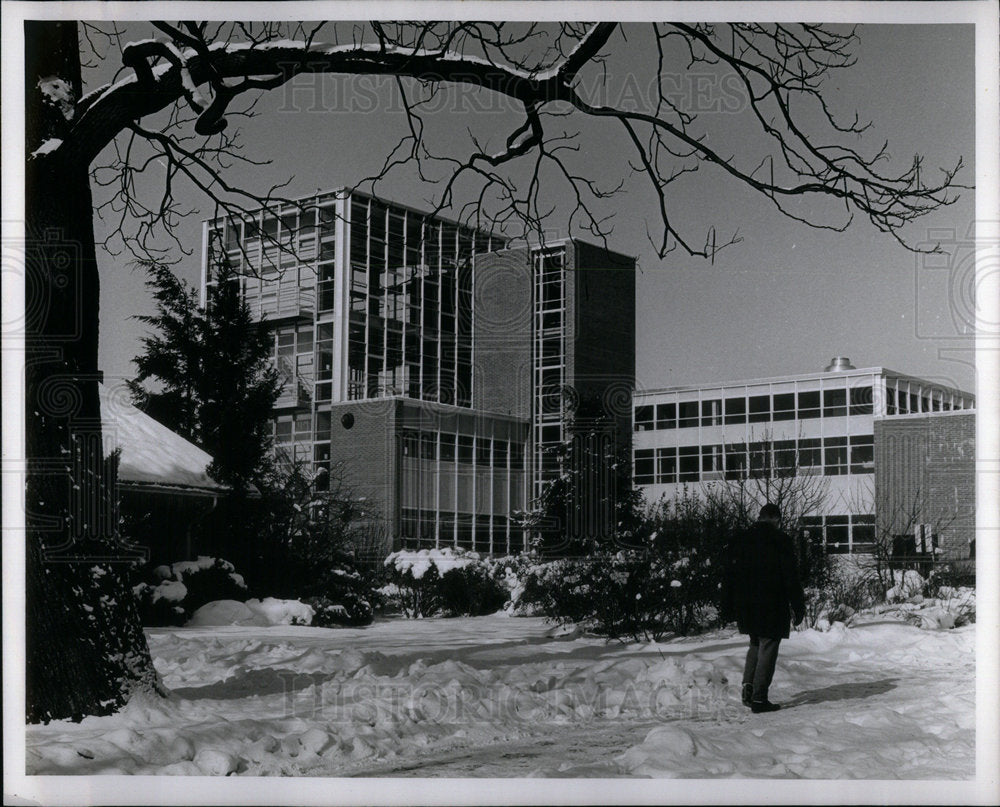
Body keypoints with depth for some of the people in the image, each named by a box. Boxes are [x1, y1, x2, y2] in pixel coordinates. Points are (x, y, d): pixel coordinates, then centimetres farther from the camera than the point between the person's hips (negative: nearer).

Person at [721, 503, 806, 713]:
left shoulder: (740, 540, 7)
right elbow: (791, 577, -8)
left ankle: (748, 685, 6)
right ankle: (759, 698, -1)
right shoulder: (781, 540, -7)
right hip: (772, 608, -5)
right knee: (767, 649, 1)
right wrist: (798, 607, -2)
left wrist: (727, 609, 14)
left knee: (755, 644, 21)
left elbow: (729, 576, 9)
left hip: (745, 607, 5)